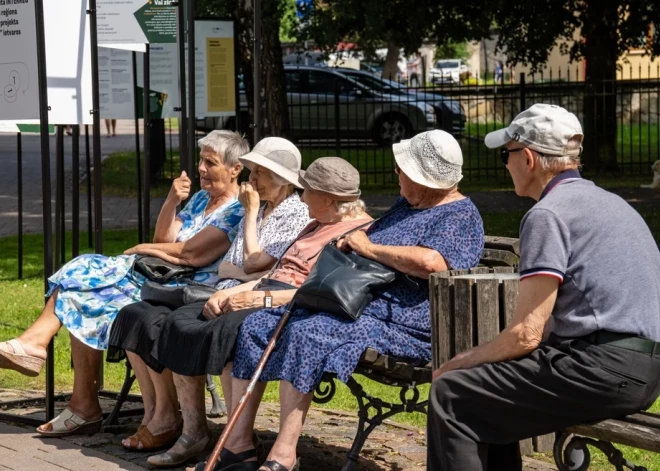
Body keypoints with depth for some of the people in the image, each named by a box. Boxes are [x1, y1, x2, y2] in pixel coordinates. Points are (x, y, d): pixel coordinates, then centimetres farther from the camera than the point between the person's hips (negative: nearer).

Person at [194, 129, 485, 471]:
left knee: (306, 331, -34)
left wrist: (369, 248, -14)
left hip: (403, 326, -10)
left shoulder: (461, 216, -8)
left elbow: (431, 262, -28)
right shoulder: (406, 206, 22)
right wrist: (351, 245, 10)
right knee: (255, 326, -1)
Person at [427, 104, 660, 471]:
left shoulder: (549, 214, -9)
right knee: (489, 390, 23)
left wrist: (457, 364, 2)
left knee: (451, 396, -5)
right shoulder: (609, 202, 20)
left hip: (605, 368, -10)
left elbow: (526, 334, -13)